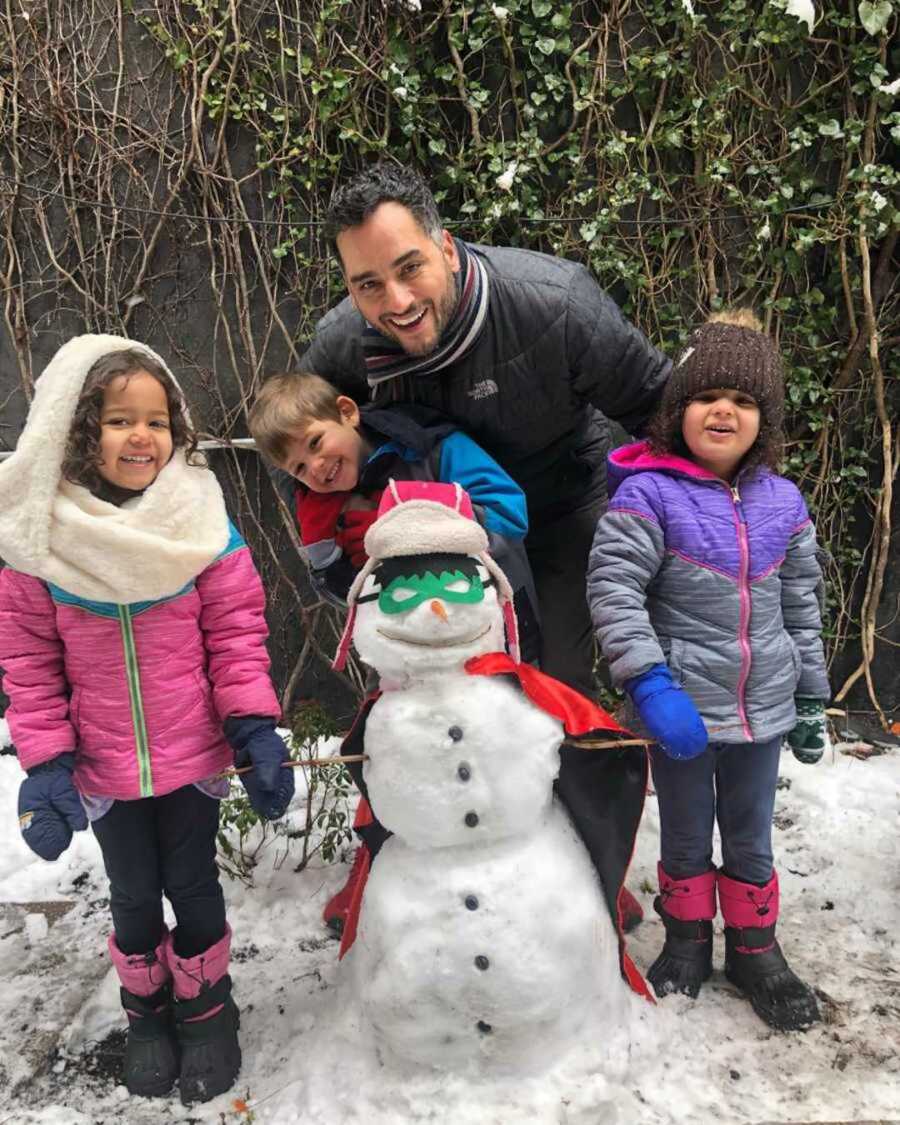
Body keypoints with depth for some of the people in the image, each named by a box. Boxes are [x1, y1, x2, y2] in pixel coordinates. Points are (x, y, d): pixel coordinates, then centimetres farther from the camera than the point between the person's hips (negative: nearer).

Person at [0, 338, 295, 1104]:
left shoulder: (200, 522, -15)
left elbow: (236, 632, -10)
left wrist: (256, 733, -15)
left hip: (192, 757, -1)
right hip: (103, 769, 1)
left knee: (193, 886, 15)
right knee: (134, 893, 19)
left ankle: (205, 1006, 42)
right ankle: (146, 1008, 46)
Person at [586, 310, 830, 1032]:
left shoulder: (782, 503, 1)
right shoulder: (649, 494, -14)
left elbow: (802, 608, 9)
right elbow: (612, 587, -18)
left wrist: (811, 701, 12)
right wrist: (649, 684, -24)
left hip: (762, 707, 4)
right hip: (682, 705, -3)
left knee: (751, 836, 19)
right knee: (686, 835, 16)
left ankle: (754, 949, 39)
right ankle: (687, 937, 39)